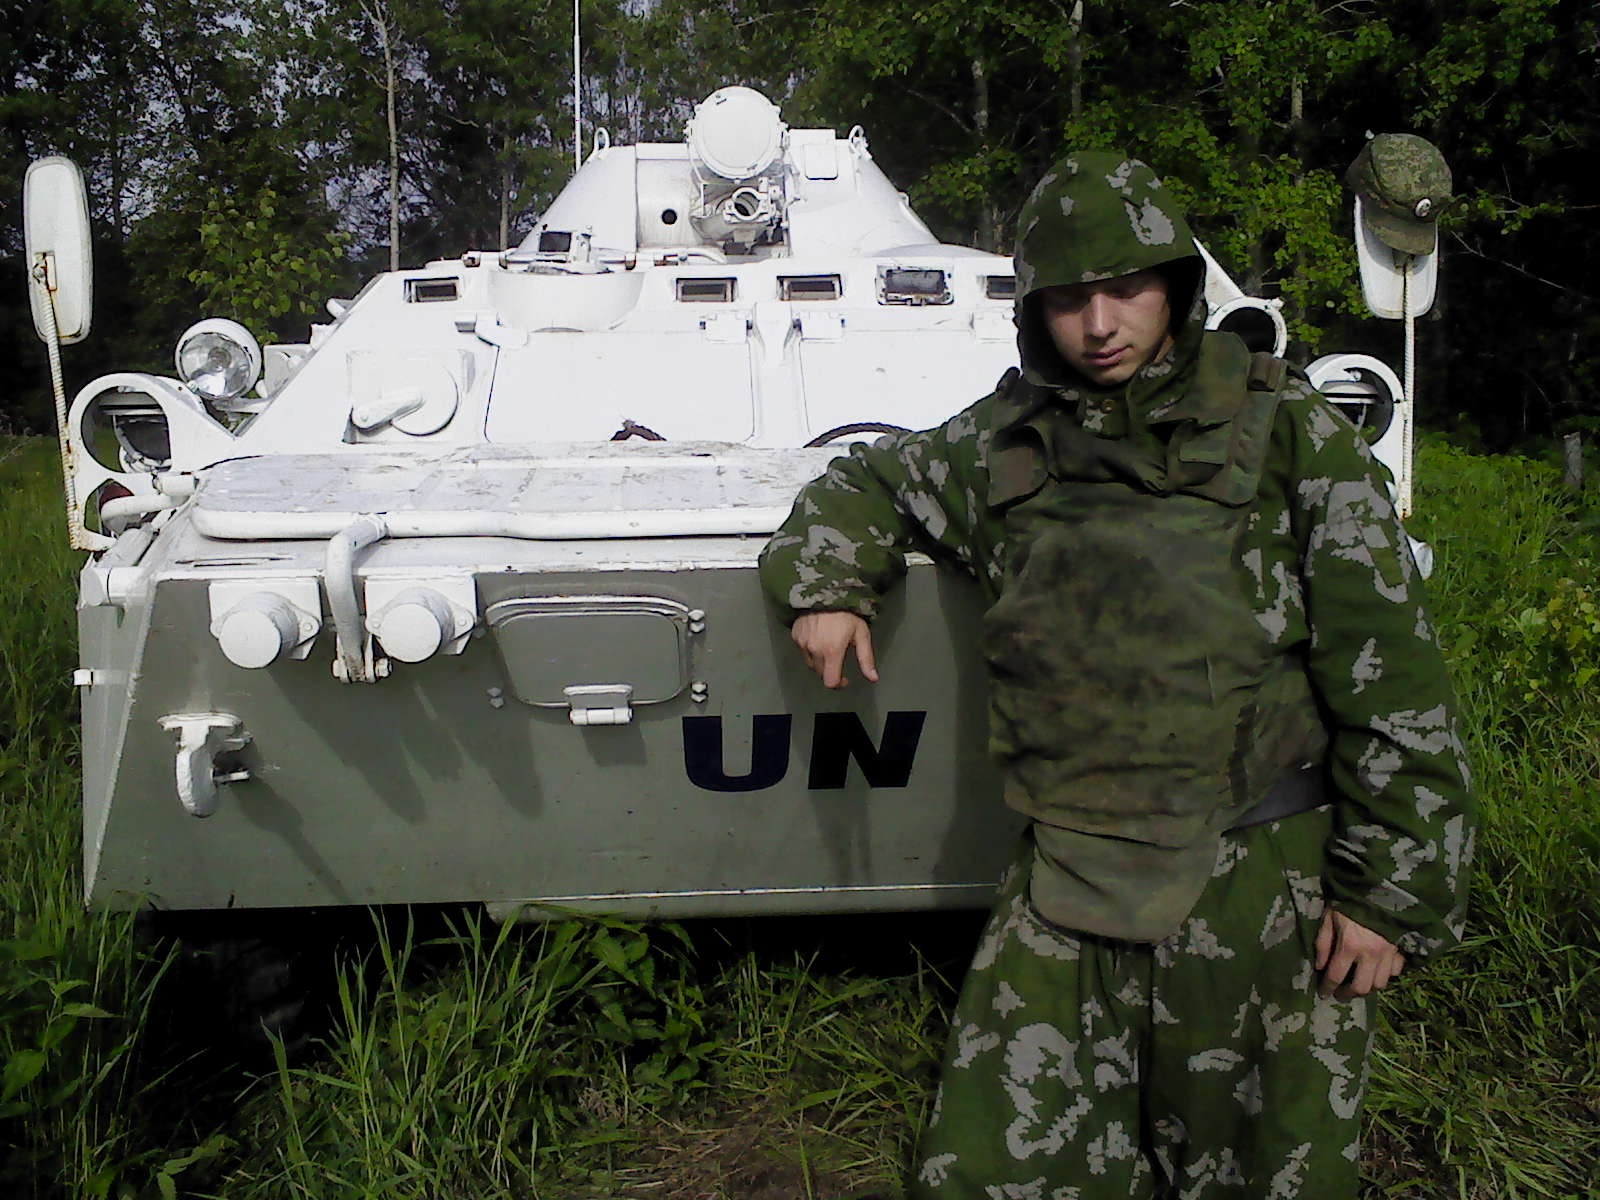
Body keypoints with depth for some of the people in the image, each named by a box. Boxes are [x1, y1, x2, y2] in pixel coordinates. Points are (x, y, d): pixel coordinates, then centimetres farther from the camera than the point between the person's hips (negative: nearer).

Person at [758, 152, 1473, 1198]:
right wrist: (826, 582, 7)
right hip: (1070, 891, 3)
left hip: (1260, 886, -2)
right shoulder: (1004, 444, 9)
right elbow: (870, 481, 28)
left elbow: (1391, 674, -2)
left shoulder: (1286, 431, -1)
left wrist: (1394, 889, -5)